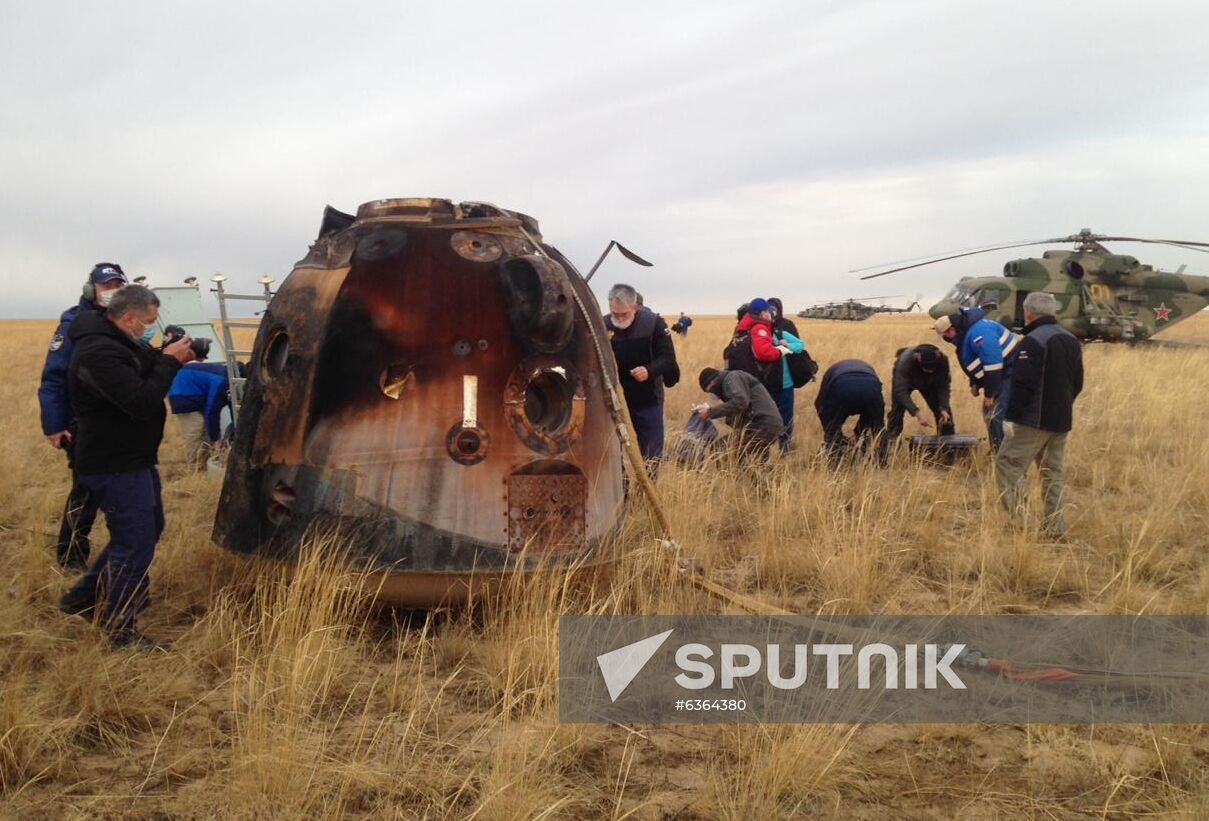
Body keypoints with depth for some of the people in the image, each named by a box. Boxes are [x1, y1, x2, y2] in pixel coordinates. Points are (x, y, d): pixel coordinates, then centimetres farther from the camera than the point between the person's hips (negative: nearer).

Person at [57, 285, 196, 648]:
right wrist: (169, 361, -22)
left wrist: (166, 356, -2)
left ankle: (82, 598, 33)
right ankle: (119, 630, 10)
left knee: (148, 529, 23)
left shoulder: (117, 342, 9)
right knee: (136, 543, -4)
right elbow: (142, 402, -30)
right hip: (114, 465, -11)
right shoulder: (99, 353, -25)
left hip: (132, 458, 11)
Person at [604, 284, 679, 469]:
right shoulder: (604, 325, -7)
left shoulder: (654, 323, -11)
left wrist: (649, 370, -30)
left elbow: (668, 358, -11)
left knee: (650, 455, 7)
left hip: (648, 401, -1)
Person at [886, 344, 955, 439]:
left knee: (944, 411, -4)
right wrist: (917, 413, -55)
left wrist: (944, 409, -40)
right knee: (898, 409, -15)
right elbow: (901, 391, -46)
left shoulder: (942, 360, -35)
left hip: (929, 382, 3)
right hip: (904, 378, -2)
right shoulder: (906, 360, -44)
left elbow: (944, 387, -26)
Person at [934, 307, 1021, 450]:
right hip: (1002, 375, 11)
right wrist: (974, 383, 10)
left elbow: (993, 364, -28)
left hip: (1010, 373, -11)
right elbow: (977, 362, 21)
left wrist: (989, 394, -21)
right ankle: (996, 451, 26)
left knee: (998, 416, -15)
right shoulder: (967, 332, 10)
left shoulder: (978, 333, -26)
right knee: (989, 412, 17)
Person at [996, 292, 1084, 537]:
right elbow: (1078, 383, 18)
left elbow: (1022, 385, -20)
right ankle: (1056, 527, 14)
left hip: (1034, 420, -8)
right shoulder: (1071, 340, 12)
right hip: (1062, 421, 8)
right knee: (1052, 472, 14)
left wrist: (1011, 416, -15)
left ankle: (1017, 515, -16)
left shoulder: (1033, 341, -15)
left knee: (1007, 464, -2)